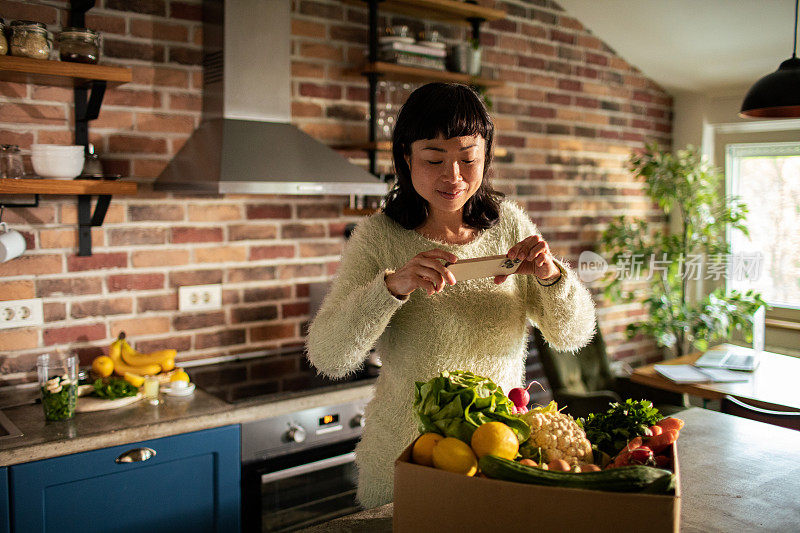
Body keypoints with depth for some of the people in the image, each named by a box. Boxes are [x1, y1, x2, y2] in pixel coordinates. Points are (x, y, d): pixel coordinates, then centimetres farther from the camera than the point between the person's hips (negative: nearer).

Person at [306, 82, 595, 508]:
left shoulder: (509, 223, -4)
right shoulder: (377, 237, -12)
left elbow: (573, 335, -3)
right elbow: (327, 356, -21)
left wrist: (552, 276, -23)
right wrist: (392, 285, -36)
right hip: (403, 464, -2)